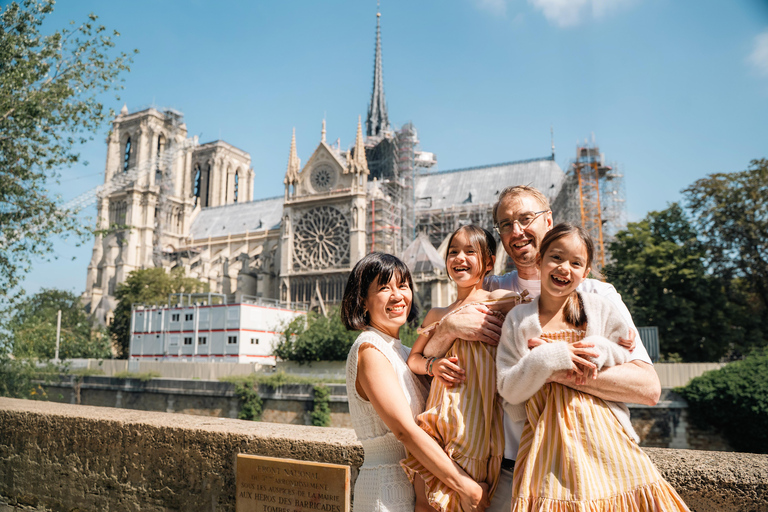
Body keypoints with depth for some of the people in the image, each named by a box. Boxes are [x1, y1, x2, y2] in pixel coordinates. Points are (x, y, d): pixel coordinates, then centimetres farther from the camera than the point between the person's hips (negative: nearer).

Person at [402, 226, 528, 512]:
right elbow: (413, 357, 21)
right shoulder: (437, 315, 16)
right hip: (444, 413, 4)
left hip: (479, 412, -4)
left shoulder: (498, 301, 1)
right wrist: (432, 365, 3)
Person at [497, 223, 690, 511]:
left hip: (603, 438, 1)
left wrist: (602, 352, -11)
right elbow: (509, 391, -2)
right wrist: (546, 359, -16)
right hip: (548, 445, -1)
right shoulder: (518, 321, 3)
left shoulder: (600, 309, 5)